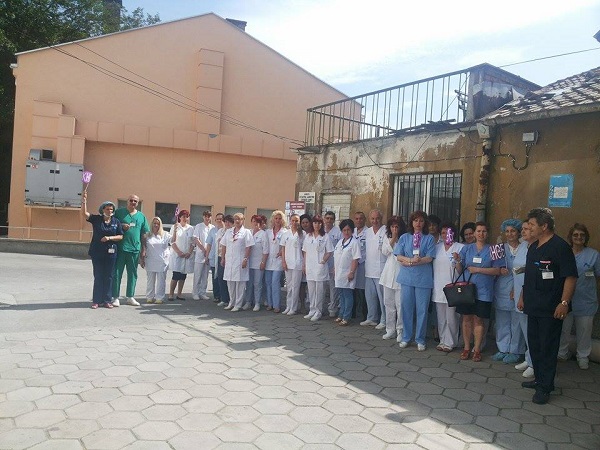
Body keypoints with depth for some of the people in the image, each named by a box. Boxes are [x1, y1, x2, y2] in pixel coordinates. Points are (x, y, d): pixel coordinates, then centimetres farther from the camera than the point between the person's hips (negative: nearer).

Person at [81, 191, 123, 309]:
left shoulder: (116, 222, 5)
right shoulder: (96, 219, 3)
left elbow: (120, 236, 4)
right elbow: (84, 214, -11)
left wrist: (109, 238, -12)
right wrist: (84, 201, -23)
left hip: (110, 253, 1)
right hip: (97, 252, -1)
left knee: (108, 277, 4)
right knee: (98, 277, 3)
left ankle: (107, 300, 11)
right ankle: (96, 300, 8)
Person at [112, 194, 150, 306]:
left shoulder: (141, 216, 11)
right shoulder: (119, 212, 3)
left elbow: (144, 234, 12)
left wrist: (143, 250, 8)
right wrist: (121, 227, -13)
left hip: (134, 249, 3)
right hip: (120, 248, -3)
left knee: (132, 274, 10)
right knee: (117, 273, 0)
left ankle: (130, 297, 20)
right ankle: (116, 297, 7)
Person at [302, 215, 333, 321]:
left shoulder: (325, 237, -1)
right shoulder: (308, 237, 11)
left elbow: (330, 252, -2)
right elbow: (305, 252, 14)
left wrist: (323, 261, -13)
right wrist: (304, 265, 10)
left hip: (320, 267, -4)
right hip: (309, 267, 4)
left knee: (319, 290, -1)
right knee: (311, 290, 9)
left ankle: (318, 311, 7)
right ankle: (312, 310, 19)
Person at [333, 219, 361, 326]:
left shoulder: (354, 242, -10)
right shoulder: (340, 242, 14)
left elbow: (356, 259, -14)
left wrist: (352, 272, -19)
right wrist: (335, 270, 13)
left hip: (347, 274, -7)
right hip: (339, 273, 7)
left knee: (348, 295, -1)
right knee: (341, 295, 15)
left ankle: (346, 317, 4)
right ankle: (341, 315, 24)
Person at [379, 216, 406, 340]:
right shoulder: (387, 237, 12)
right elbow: (385, 252, 1)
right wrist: (393, 239, -4)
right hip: (389, 273, 5)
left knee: (400, 304, -5)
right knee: (389, 303, 10)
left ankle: (400, 331, 5)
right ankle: (390, 330, 19)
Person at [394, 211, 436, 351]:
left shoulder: (429, 238, 3)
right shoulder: (404, 237, 9)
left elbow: (429, 258, -7)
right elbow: (399, 256, 2)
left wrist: (409, 262, -13)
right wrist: (412, 259, -16)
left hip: (423, 278, -2)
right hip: (407, 277, 2)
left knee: (422, 309, 2)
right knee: (406, 307, 7)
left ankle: (420, 339, 12)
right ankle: (406, 337, 19)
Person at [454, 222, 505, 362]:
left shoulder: (492, 250, 4)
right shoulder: (466, 248, 9)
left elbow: (497, 271, -5)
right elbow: (460, 270, 8)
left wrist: (478, 269, -12)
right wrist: (458, 261, -12)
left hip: (483, 291, -2)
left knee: (479, 320, 2)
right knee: (466, 318, 5)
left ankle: (477, 349, 11)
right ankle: (466, 348, 15)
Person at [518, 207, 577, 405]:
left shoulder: (560, 247, -13)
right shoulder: (533, 247, 13)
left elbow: (570, 277, -17)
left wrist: (564, 302, -22)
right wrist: (523, 297, 22)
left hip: (551, 309, -9)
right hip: (534, 306, 9)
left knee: (548, 347, -2)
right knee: (534, 344, 15)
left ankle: (545, 387, 6)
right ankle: (539, 379, 29)